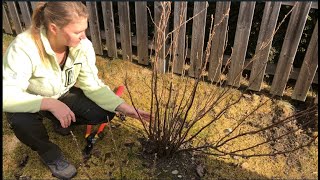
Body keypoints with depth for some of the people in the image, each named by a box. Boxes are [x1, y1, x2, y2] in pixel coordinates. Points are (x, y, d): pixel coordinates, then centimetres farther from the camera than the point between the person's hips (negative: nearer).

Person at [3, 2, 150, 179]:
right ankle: (49, 153, -2)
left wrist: (125, 108, -29)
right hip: (30, 103, -3)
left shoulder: (83, 45, -23)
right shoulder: (24, 47, -35)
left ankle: (63, 122, 15)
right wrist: (50, 103, -48)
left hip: (63, 95, 3)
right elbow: (6, 94, -37)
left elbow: (93, 85, -19)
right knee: (22, 121, -36)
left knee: (105, 113, -15)